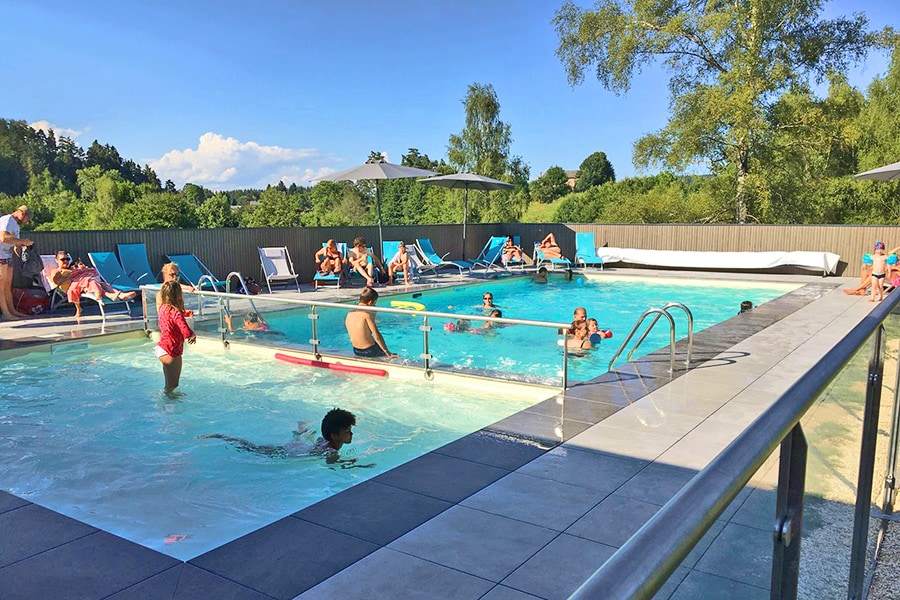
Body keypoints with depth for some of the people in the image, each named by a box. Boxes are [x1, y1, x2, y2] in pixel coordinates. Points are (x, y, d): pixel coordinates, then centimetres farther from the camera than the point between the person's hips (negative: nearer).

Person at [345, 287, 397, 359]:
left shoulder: (349, 314, 3)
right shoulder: (366, 314, -20)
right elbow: (377, 336, -20)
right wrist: (388, 353, -16)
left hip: (356, 351, 8)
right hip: (369, 352, -8)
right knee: (395, 356, 12)